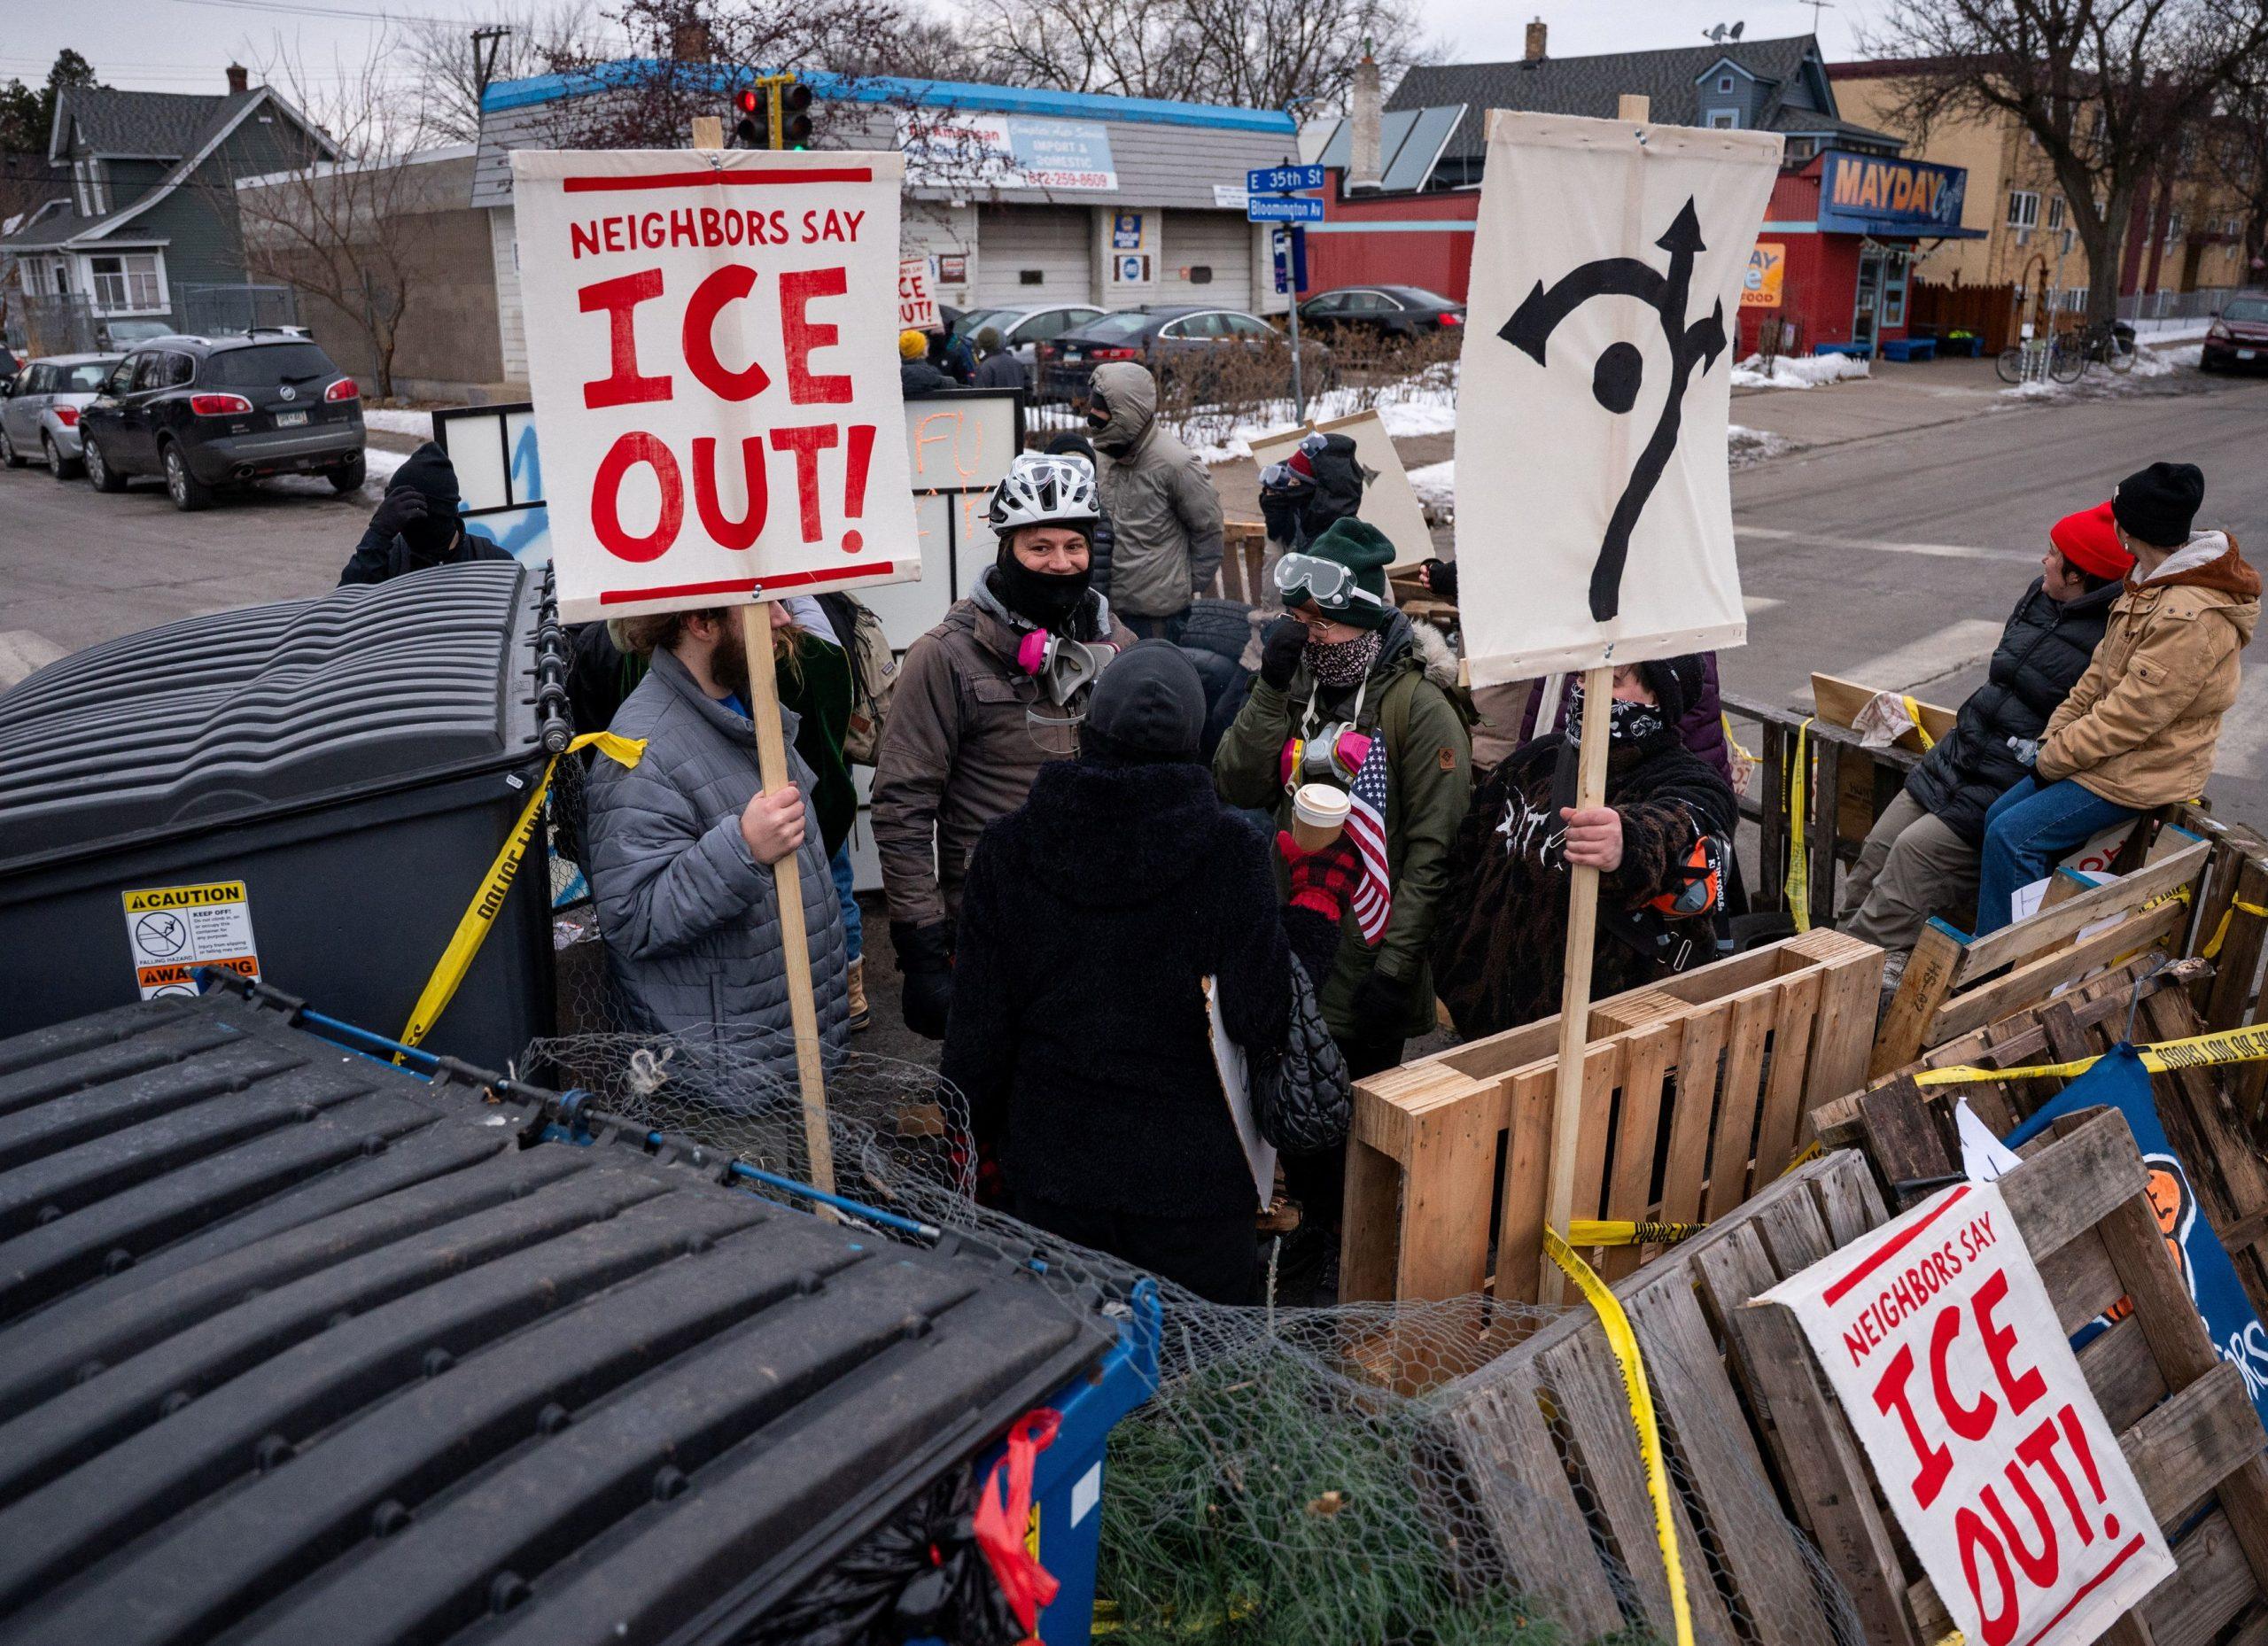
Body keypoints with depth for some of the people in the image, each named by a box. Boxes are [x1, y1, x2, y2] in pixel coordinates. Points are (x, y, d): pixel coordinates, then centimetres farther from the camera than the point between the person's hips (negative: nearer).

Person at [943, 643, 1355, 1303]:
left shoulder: (1007, 849, -7)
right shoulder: (1227, 852, -15)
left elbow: (978, 1023, -2)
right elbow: (1265, 1024, -17)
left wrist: (973, 1132, 13)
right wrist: (1316, 907, -6)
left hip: (1049, 1168, 3)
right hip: (1189, 1174, -2)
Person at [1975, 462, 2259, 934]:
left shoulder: (2193, 617, -27)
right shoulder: (2150, 583, 6)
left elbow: (2132, 715, -25)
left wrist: (2054, 758, -16)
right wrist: (2056, 735, 2)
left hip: (2142, 771, -10)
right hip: (2110, 752, 10)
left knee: (2012, 837, -17)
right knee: (1997, 818, 6)